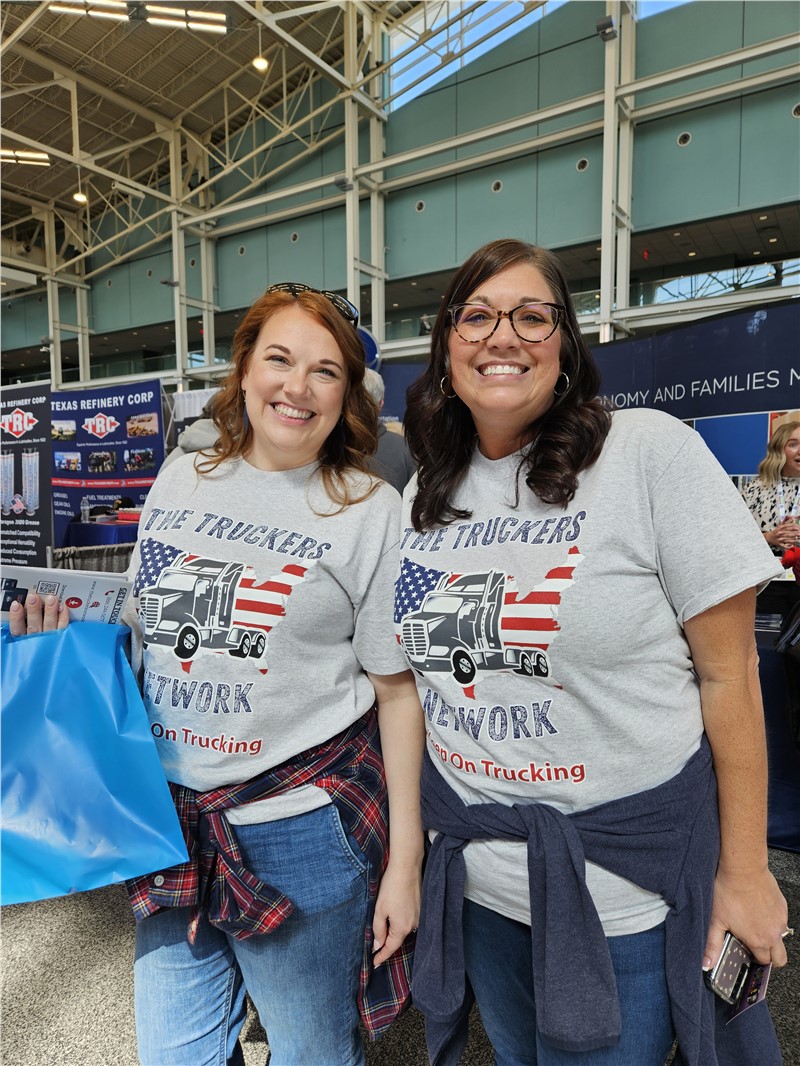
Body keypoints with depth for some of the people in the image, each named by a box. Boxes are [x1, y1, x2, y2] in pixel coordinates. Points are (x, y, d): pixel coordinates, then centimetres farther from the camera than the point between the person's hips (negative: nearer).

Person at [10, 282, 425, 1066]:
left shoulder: (372, 512, -10)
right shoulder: (181, 480, 3)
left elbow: (396, 689, -9)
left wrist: (404, 857, -7)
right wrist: (66, 631, -4)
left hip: (302, 825, -3)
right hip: (169, 813, 4)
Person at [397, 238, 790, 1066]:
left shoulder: (651, 452, -15)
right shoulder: (424, 495, 1)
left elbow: (728, 672, -13)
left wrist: (745, 870, -9)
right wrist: (410, 845, 11)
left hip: (623, 886, -5)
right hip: (473, 874, 5)